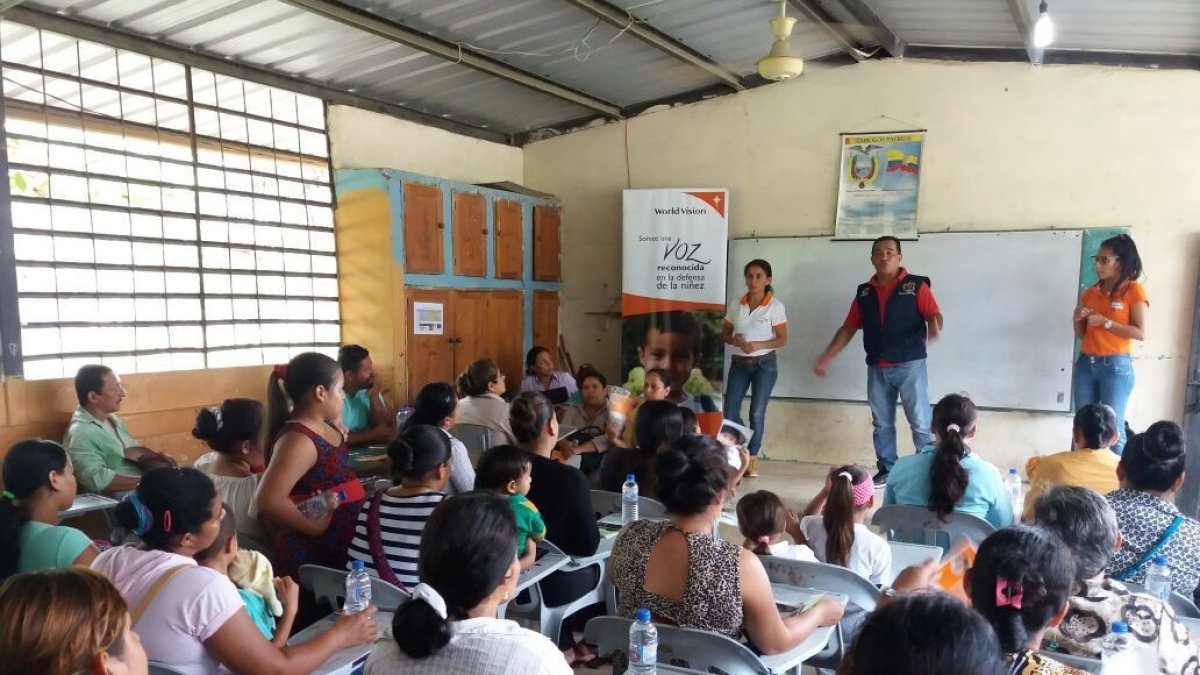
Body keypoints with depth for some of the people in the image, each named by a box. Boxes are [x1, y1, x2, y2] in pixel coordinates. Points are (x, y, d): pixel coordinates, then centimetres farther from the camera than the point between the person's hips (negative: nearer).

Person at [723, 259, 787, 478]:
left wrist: (759, 345, -21)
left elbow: (782, 339, -6)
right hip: (739, 364, 3)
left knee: (757, 413, 0)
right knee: (730, 412, -1)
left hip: (764, 364, -3)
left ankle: (753, 458, 15)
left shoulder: (775, 306, -6)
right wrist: (733, 340, -12)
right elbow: (724, 333, 11)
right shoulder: (738, 305, 5)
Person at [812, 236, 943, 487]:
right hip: (877, 369, 4)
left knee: (920, 423, -2)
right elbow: (848, 328, 12)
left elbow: (934, 316, -10)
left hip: (910, 365, -4)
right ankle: (887, 470, 20)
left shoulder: (916, 285, -2)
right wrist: (826, 357, 8)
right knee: (882, 424, 10)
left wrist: (934, 328, -34)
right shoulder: (864, 292, 9)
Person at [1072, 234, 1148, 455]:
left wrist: (1105, 322, -14)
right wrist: (1078, 319, -3)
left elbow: (1140, 333, -10)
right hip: (1085, 364, 5)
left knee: (1112, 428, -5)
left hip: (1116, 366, -5)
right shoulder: (1090, 292, 12)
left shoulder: (1134, 291, -3)